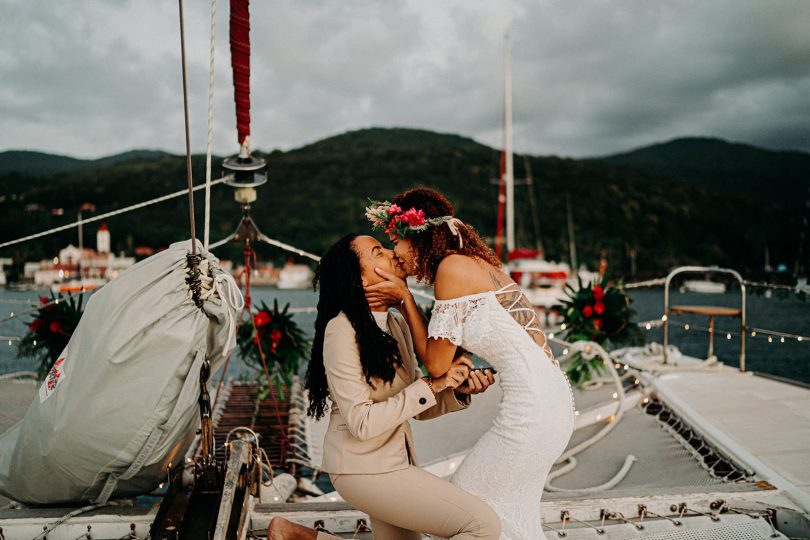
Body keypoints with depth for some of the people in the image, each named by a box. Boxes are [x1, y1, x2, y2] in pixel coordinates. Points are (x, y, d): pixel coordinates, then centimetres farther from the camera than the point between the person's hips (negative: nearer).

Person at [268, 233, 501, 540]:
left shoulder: (397, 324, 6)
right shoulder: (342, 330, -17)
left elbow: (420, 406, 10)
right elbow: (362, 422, -22)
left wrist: (459, 391, -9)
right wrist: (431, 385, -22)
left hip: (394, 462, 9)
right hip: (363, 468, -8)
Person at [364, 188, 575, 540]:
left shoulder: (451, 266, -12)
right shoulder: (475, 262, 15)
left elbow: (436, 363, -7)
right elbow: (457, 351, 19)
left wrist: (403, 297, -2)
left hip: (533, 410, -9)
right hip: (554, 397, 9)